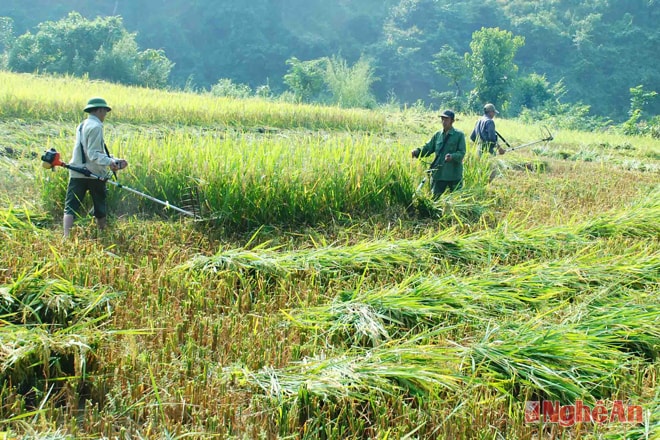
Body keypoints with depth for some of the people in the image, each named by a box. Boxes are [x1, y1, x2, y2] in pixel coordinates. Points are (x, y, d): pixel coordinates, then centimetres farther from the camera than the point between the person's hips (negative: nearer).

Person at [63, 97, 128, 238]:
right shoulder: (95, 127, -12)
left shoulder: (82, 126, 16)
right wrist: (110, 162, -29)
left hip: (76, 173, 6)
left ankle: (66, 237, -17)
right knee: (100, 210, 12)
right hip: (94, 175, -6)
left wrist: (114, 160, 12)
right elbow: (93, 154, -19)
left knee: (70, 207, -3)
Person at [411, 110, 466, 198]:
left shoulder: (459, 135, -3)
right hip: (438, 174, 4)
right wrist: (417, 151, -12)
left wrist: (452, 157, -31)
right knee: (435, 198, 7)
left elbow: (462, 153, -10)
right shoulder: (438, 135, 10)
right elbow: (427, 148, 9)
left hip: (454, 175, -4)